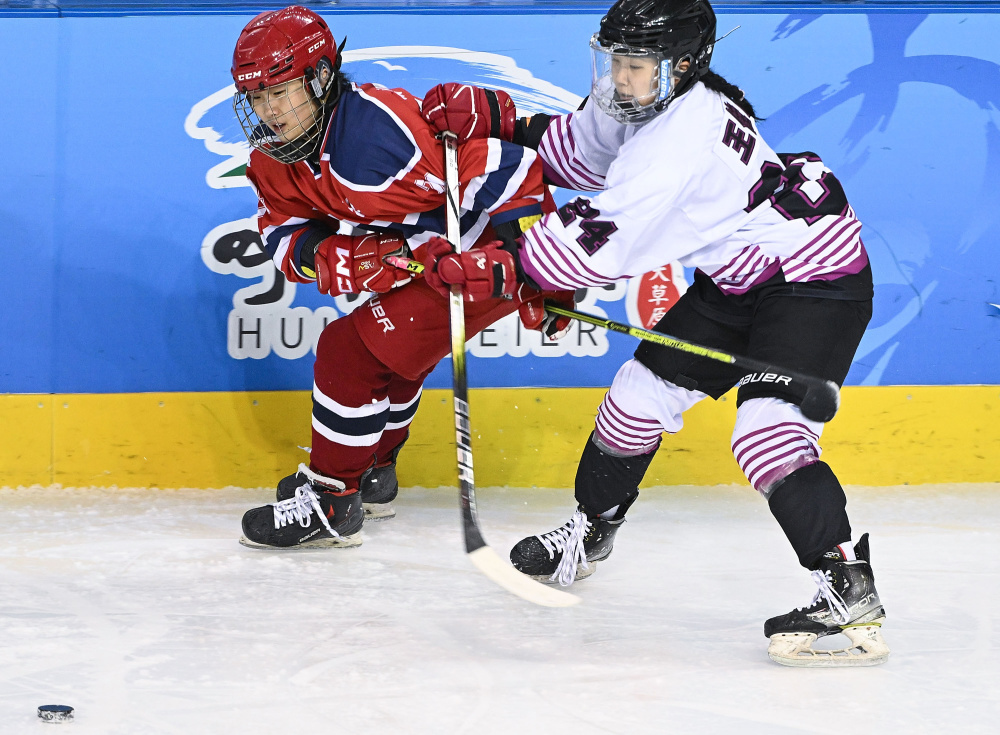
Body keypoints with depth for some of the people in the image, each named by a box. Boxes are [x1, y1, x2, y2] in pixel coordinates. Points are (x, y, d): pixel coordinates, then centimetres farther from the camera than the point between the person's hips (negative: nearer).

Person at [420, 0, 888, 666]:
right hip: (736, 279, 10)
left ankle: (849, 589, -27)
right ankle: (591, 528, 32)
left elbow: (601, 239, -35)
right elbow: (575, 152, 19)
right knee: (645, 389, 12)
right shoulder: (639, 102, -2)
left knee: (768, 430, -25)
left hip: (817, 278, -10)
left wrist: (492, 267, -34)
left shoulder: (686, 134, -31)